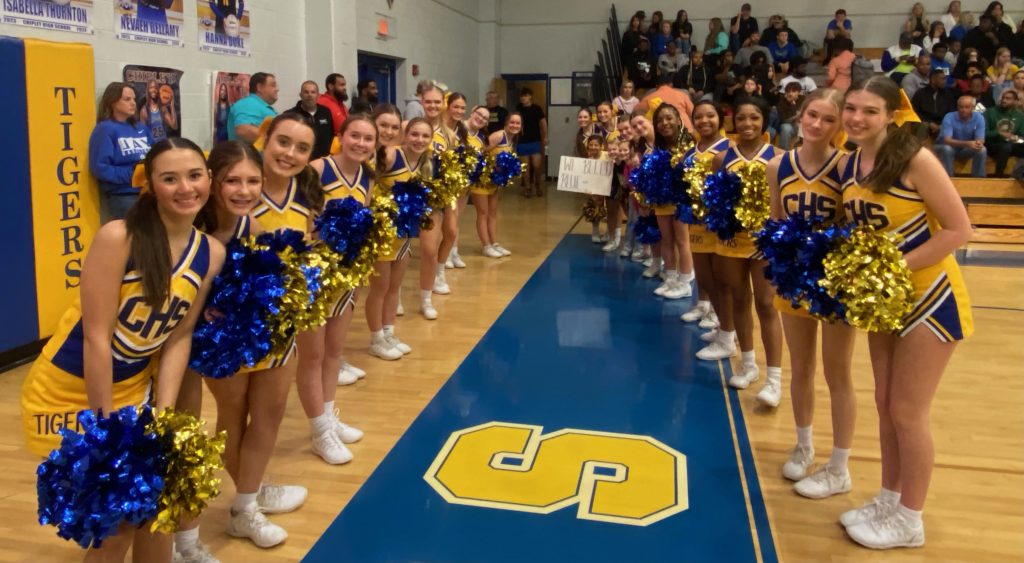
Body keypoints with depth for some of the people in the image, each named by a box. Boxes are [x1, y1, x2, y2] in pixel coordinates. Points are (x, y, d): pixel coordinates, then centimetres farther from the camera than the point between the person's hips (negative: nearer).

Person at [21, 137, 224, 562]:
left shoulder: (211, 254, -7)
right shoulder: (118, 237, -24)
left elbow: (179, 337, -3)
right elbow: (96, 337, -22)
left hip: (133, 389, 5)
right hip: (68, 392, -5)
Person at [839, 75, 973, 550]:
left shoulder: (915, 160, -22)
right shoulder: (849, 164, -1)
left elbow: (959, 230, -21)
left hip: (929, 298, -6)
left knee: (907, 412, 2)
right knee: (885, 406, 15)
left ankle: (909, 519, 19)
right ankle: (888, 500, 32)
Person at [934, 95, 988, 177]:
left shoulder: (979, 118, -14)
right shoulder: (949, 117, -24)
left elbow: (980, 140, -19)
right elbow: (947, 140, -33)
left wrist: (978, 143, -45)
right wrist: (967, 143, -48)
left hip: (966, 149, 3)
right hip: (948, 147, -3)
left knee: (982, 150, -25)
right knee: (947, 149, -36)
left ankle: (978, 179, -11)